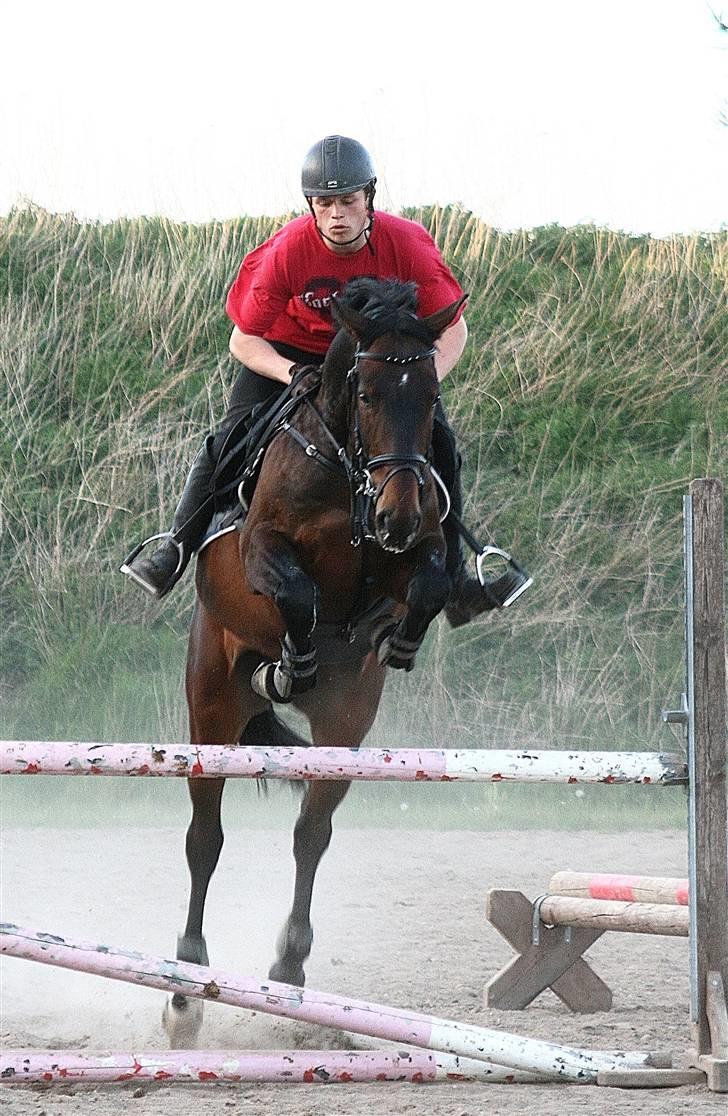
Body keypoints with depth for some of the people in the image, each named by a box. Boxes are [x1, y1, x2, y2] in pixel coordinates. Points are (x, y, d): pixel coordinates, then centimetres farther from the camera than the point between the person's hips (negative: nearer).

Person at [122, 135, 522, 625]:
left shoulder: (407, 244, -27)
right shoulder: (288, 250, -28)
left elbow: (452, 329, -17)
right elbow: (244, 339, -19)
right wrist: (292, 375, -37)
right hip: (290, 350, -1)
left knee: (439, 446, -13)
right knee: (232, 441, -18)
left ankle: (452, 580, -2)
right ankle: (176, 547, -5)